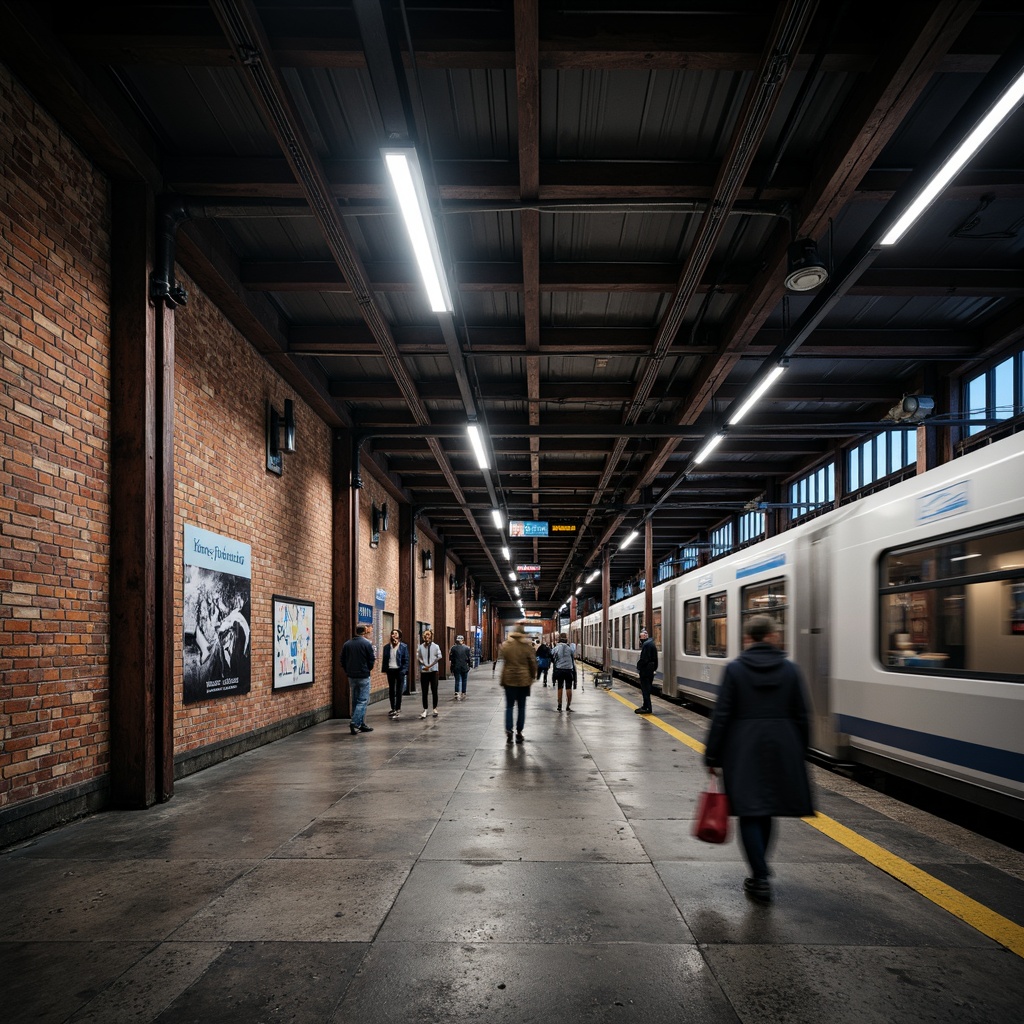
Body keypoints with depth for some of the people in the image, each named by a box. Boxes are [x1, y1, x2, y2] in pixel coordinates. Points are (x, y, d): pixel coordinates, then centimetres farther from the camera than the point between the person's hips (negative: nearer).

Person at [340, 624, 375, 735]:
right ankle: (355, 723, -14)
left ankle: (361, 724, 17)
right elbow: (371, 660, -9)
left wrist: (348, 671, 16)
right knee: (362, 701, -2)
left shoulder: (346, 644, 5)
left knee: (355, 701, 13)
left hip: (351, 676, 6)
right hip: (363, 676, -6)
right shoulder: (367, 644, -11)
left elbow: (342, 661, 7)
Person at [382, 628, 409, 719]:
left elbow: (406, 660, -3)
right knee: (391, 690, 10)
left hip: (399, 670, -3)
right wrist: (384, 669, -4)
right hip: (390, 670, 3)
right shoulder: (387, 647, 7)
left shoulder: (404, 647, -1)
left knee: (399, 691, 0)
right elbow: (384, 659, 6)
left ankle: (398, 709, 6)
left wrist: (404, 670, -12)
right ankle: (393, 708, 20)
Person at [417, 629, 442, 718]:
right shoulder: (420, 647, 3)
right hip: (423, 671, 1)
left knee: (434, 690, 5)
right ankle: (425, 710, 10)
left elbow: (439, 657, -7)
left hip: (433, 671, -1)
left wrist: (430, 666, -14)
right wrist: (424, 665, -11)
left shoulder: (435, 646, -2)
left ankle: (435, 709, 15)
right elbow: (418, 658, 3)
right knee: (424, 691, 4)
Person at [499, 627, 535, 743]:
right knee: (521, 707, 8)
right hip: (524, 680, 0)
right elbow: (533, 663, 0)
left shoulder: (505, 646, -3)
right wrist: (532, 676, 11)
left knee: (509, 706, 7)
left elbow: (501, 658, 6)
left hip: (509, 679, 0)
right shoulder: (527, 646, -4)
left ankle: (508, 730, -8)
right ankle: (519, 733, 10)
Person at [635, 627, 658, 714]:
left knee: (645, 689, -5)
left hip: (645, 670, -10)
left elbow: (644, 659, -23)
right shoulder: (652, 643, 14)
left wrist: (638, 667, -12)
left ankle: (647, 708, -3)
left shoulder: (646, 644, -18)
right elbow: (655, 658, 19)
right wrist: (654, 668, 19)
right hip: (650, 670, 10)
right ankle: (646, 706, 24)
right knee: (647, 688, 16)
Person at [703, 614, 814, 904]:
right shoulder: (790, 669, -1)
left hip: (743, 751, -3)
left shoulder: (735, 668, -7)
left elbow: (722, 715, -8)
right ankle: (760, 872, 30)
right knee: (766, 810, 17)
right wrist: (799, 754, 14)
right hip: (781, 750, 3)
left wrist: (712, 756, -1)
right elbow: (801, 716, 3)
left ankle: (761, 880, -1)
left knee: (749, 813, 4)